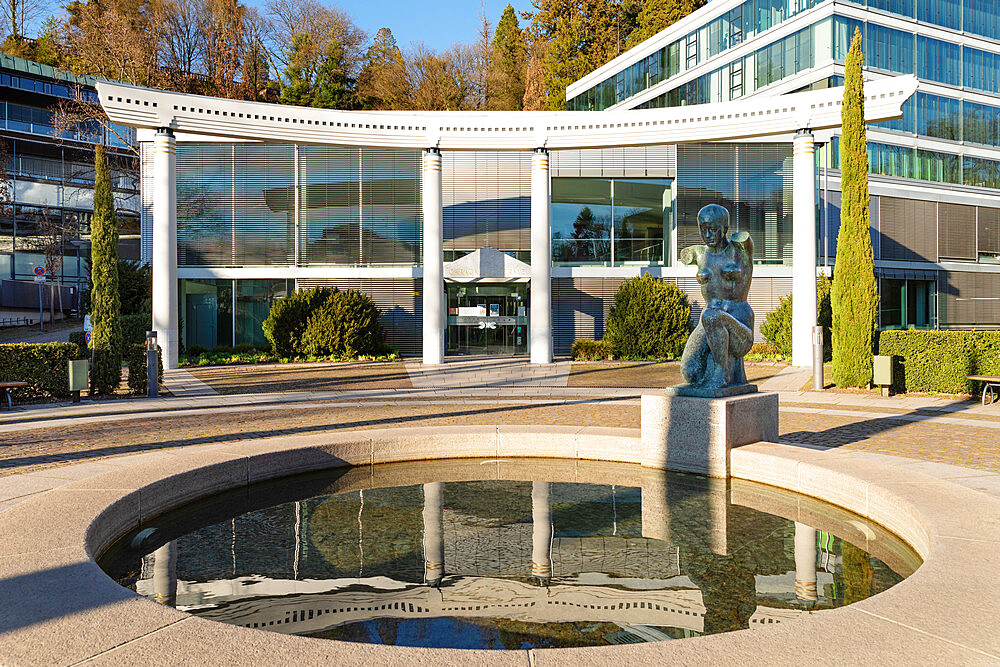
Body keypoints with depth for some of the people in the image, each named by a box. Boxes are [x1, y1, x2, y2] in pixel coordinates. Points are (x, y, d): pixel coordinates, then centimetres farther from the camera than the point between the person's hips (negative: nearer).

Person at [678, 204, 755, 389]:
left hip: (740, 328, -5)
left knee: (710, 317, -39)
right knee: (690, 373, -19)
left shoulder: (742, 247, -3)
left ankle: (722, 371, -19)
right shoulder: (698, 253, 12)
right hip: (708, 326, 5)